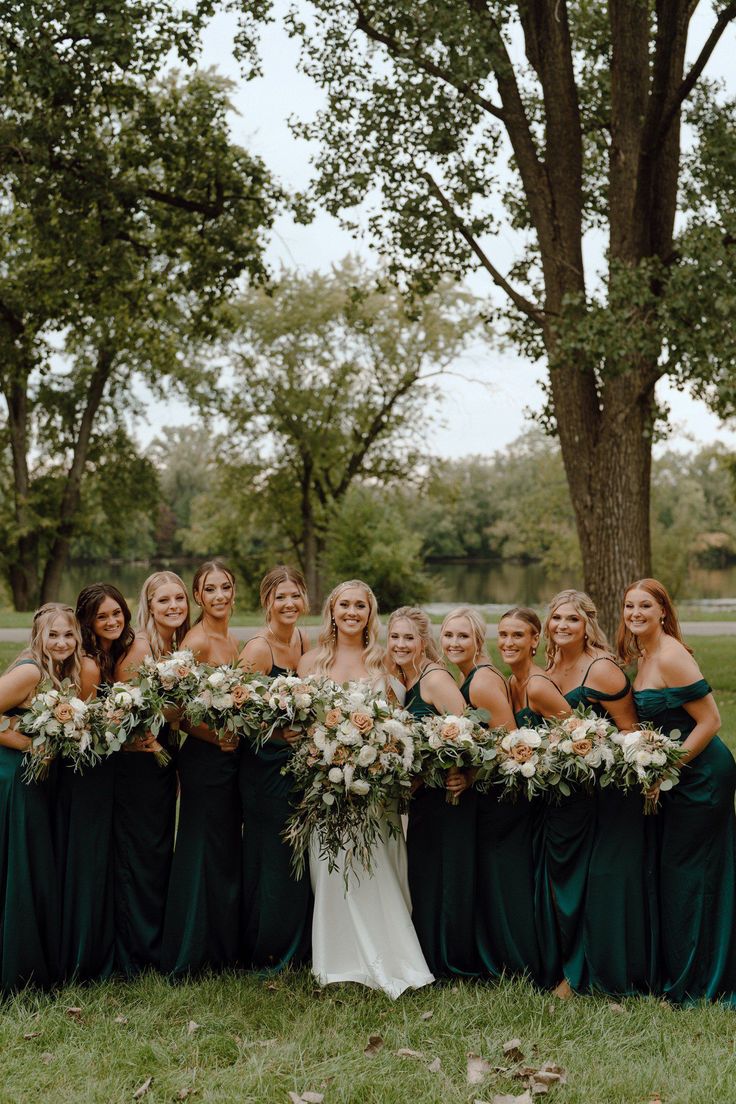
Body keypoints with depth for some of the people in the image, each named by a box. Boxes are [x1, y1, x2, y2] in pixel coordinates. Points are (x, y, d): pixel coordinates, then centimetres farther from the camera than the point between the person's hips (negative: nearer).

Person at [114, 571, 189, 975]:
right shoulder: (140, 645, -15)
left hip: (163, 758, 8)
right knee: (139, 854, 0)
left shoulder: (177, 645, 10)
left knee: (161, 852, 15)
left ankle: (159, 945, 28)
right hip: (137, 760, -8)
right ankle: (136, 956, 10)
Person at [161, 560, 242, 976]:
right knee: (205, 852, -1)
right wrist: (215, 736, -23)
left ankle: (225, 948, 26)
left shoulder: (232, 641, 11)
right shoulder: (196, 642, -14)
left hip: (231, 755, 9)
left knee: (228, 850, 15)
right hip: (204, 758, -8)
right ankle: (195, 954, 10)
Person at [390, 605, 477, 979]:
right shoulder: (403, 682, 11)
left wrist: (465, 776, -27)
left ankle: (455, 963, 14)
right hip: (422, 794, 9)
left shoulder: (435, 678, -15)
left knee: (448, 875, -1)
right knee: (422, 875, 14)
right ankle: (429, 959, 27)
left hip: (449, 793, -9)